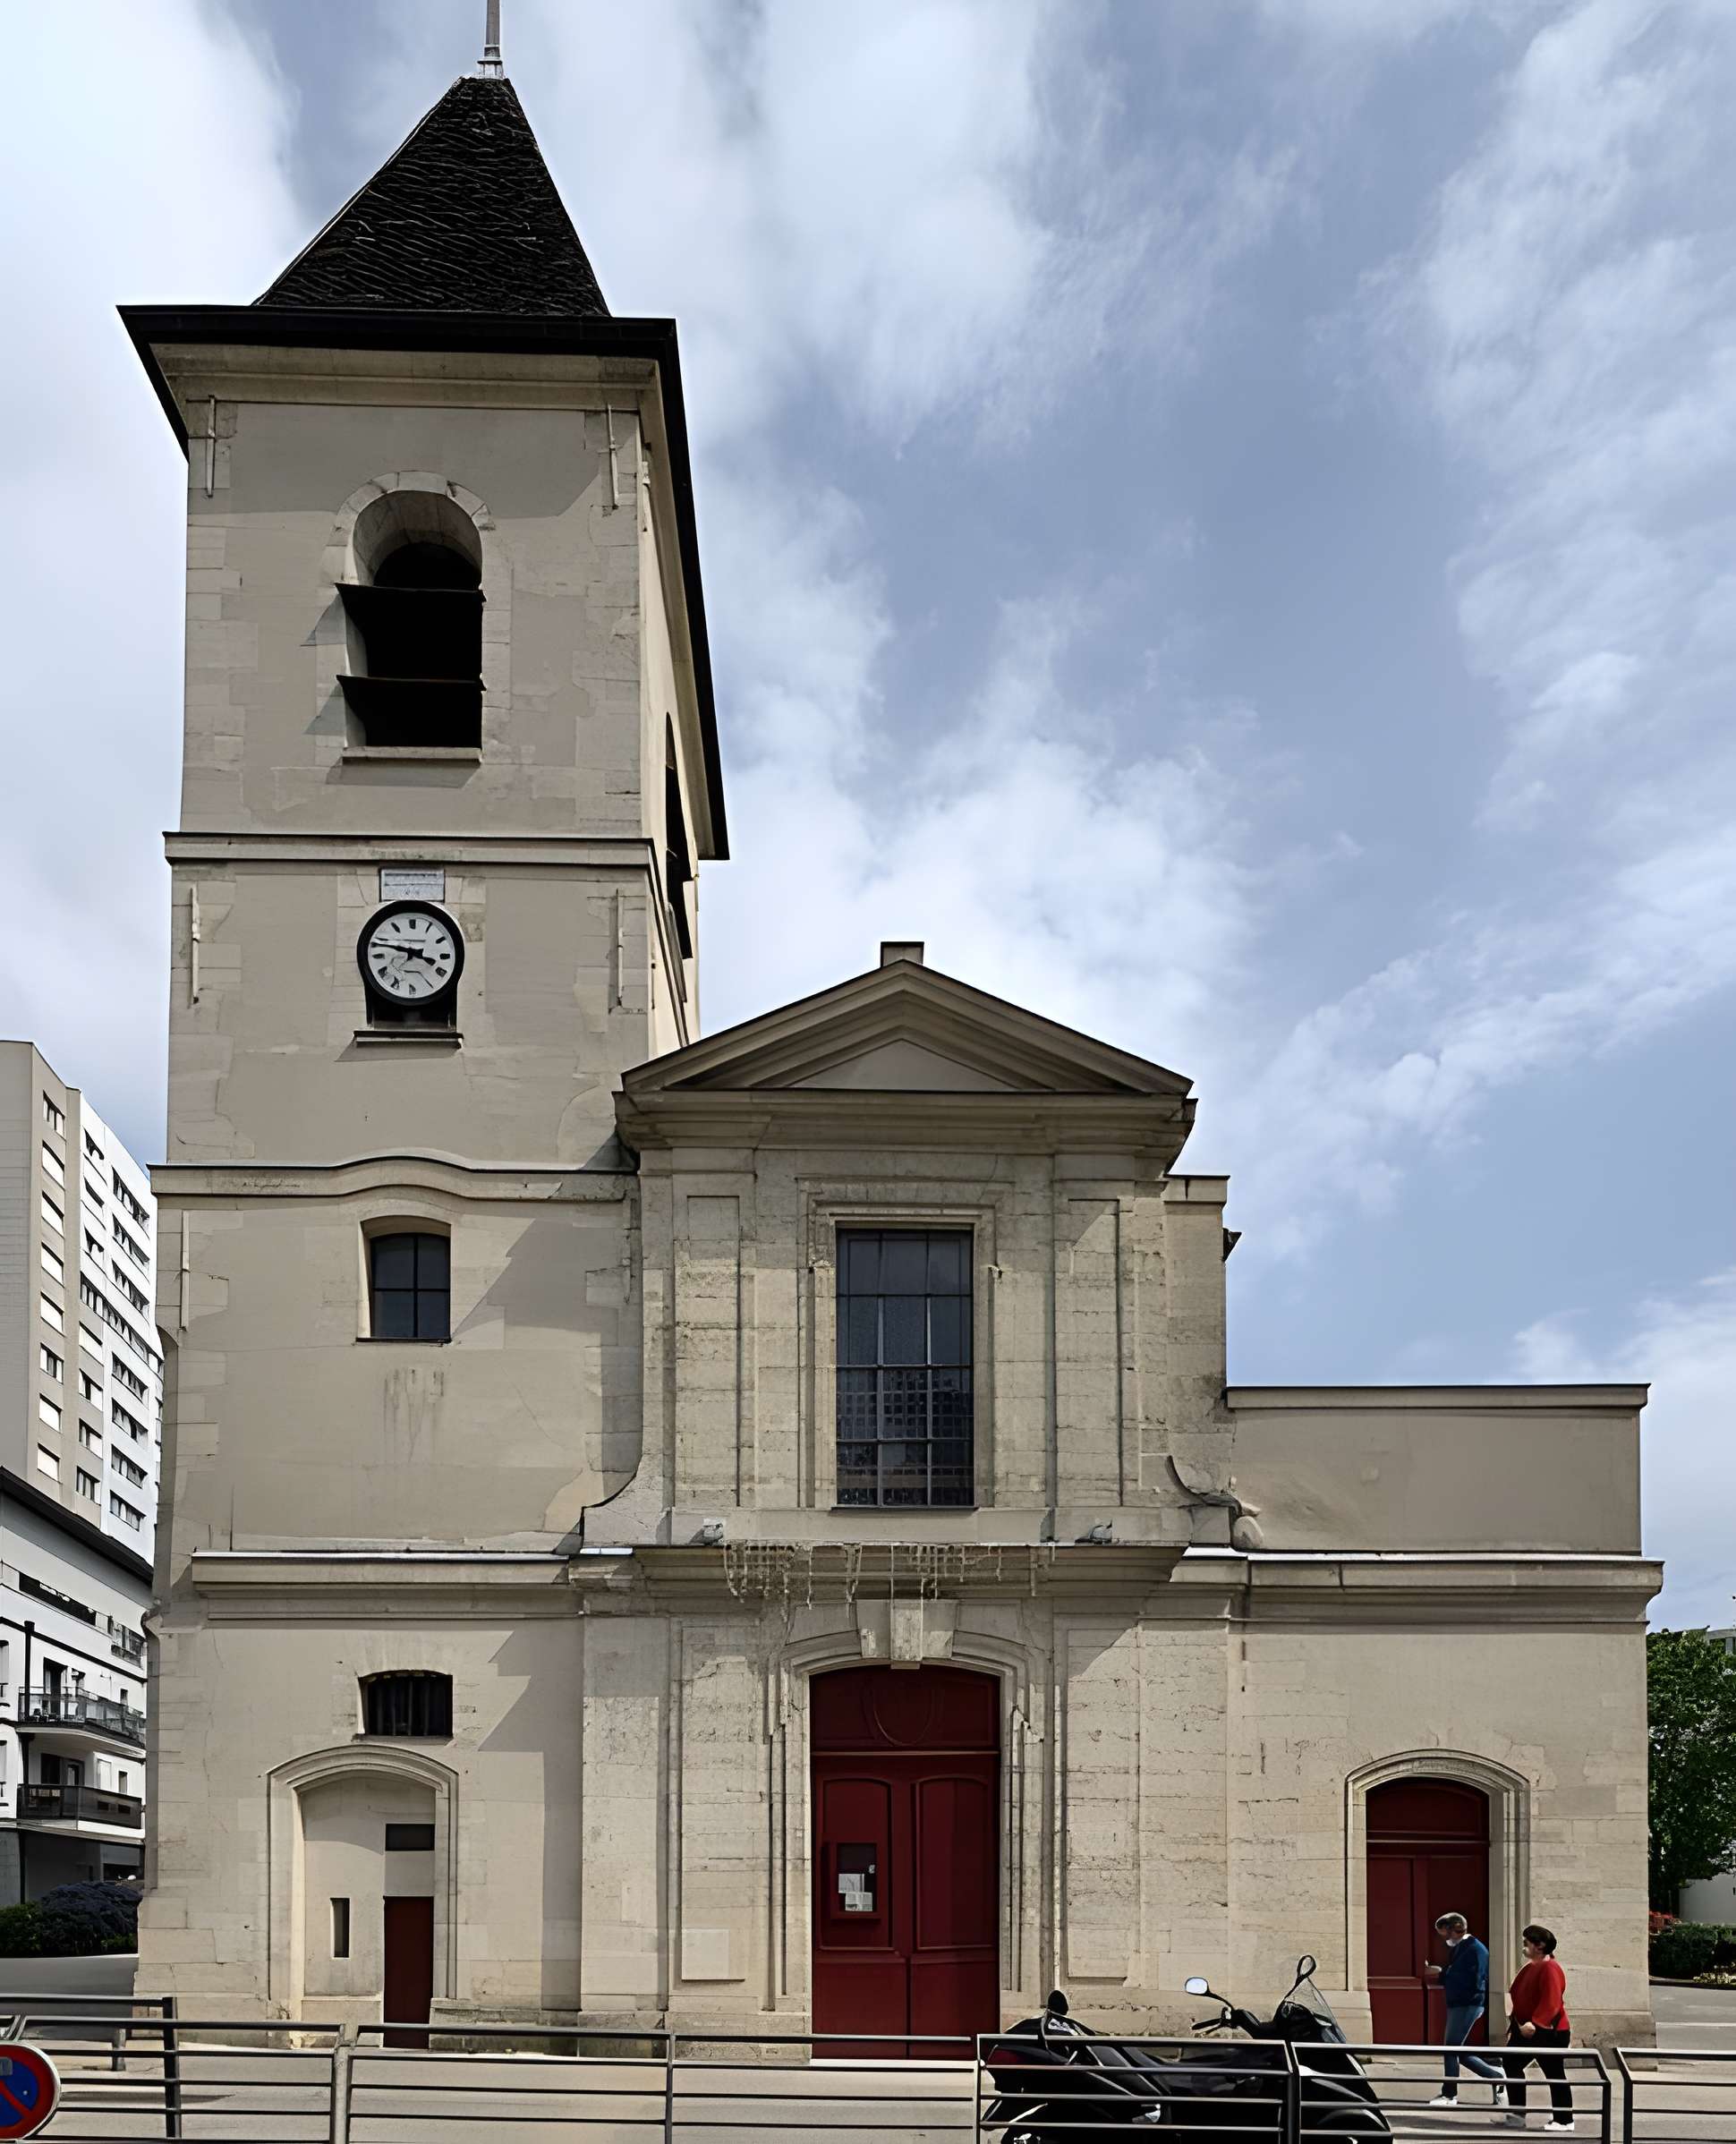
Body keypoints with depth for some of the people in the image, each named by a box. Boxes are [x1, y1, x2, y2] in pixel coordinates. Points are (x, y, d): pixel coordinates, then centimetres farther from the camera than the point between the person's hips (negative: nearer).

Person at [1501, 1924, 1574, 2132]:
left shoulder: (1550, 1969, -19)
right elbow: (1519, 1996, 20)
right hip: (1525, 2029, 11)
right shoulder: (1529, 1968, 12)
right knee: (1511, 2063, 11)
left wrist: (1535, 2023, -36)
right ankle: (1517, 2114, 18)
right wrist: (1514, 2022, 19)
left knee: (1555, 2075, -1)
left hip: (1549, 2033, -10)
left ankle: (1564, 2121, 9)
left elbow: (1551, 2003, -28)